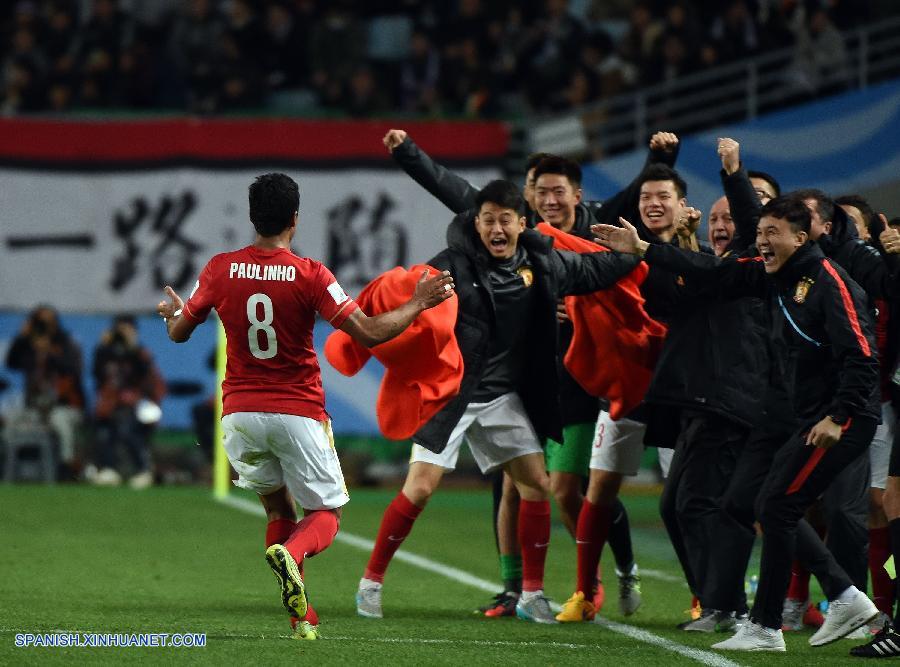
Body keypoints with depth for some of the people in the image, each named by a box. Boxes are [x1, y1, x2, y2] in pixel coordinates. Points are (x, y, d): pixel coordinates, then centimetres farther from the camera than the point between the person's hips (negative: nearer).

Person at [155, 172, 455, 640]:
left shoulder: (220, 270, -2)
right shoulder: (310, 275, -11)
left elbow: (179, 332, 9)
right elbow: (368, 334, -13)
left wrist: (171, 311, 33)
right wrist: (417, 304, 2)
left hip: (240, 413, 3)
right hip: (298, 413, -3)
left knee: (279, 509, 20)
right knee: (326, 512, 9)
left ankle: (302, 618, 8)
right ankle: (291, 553, -27)